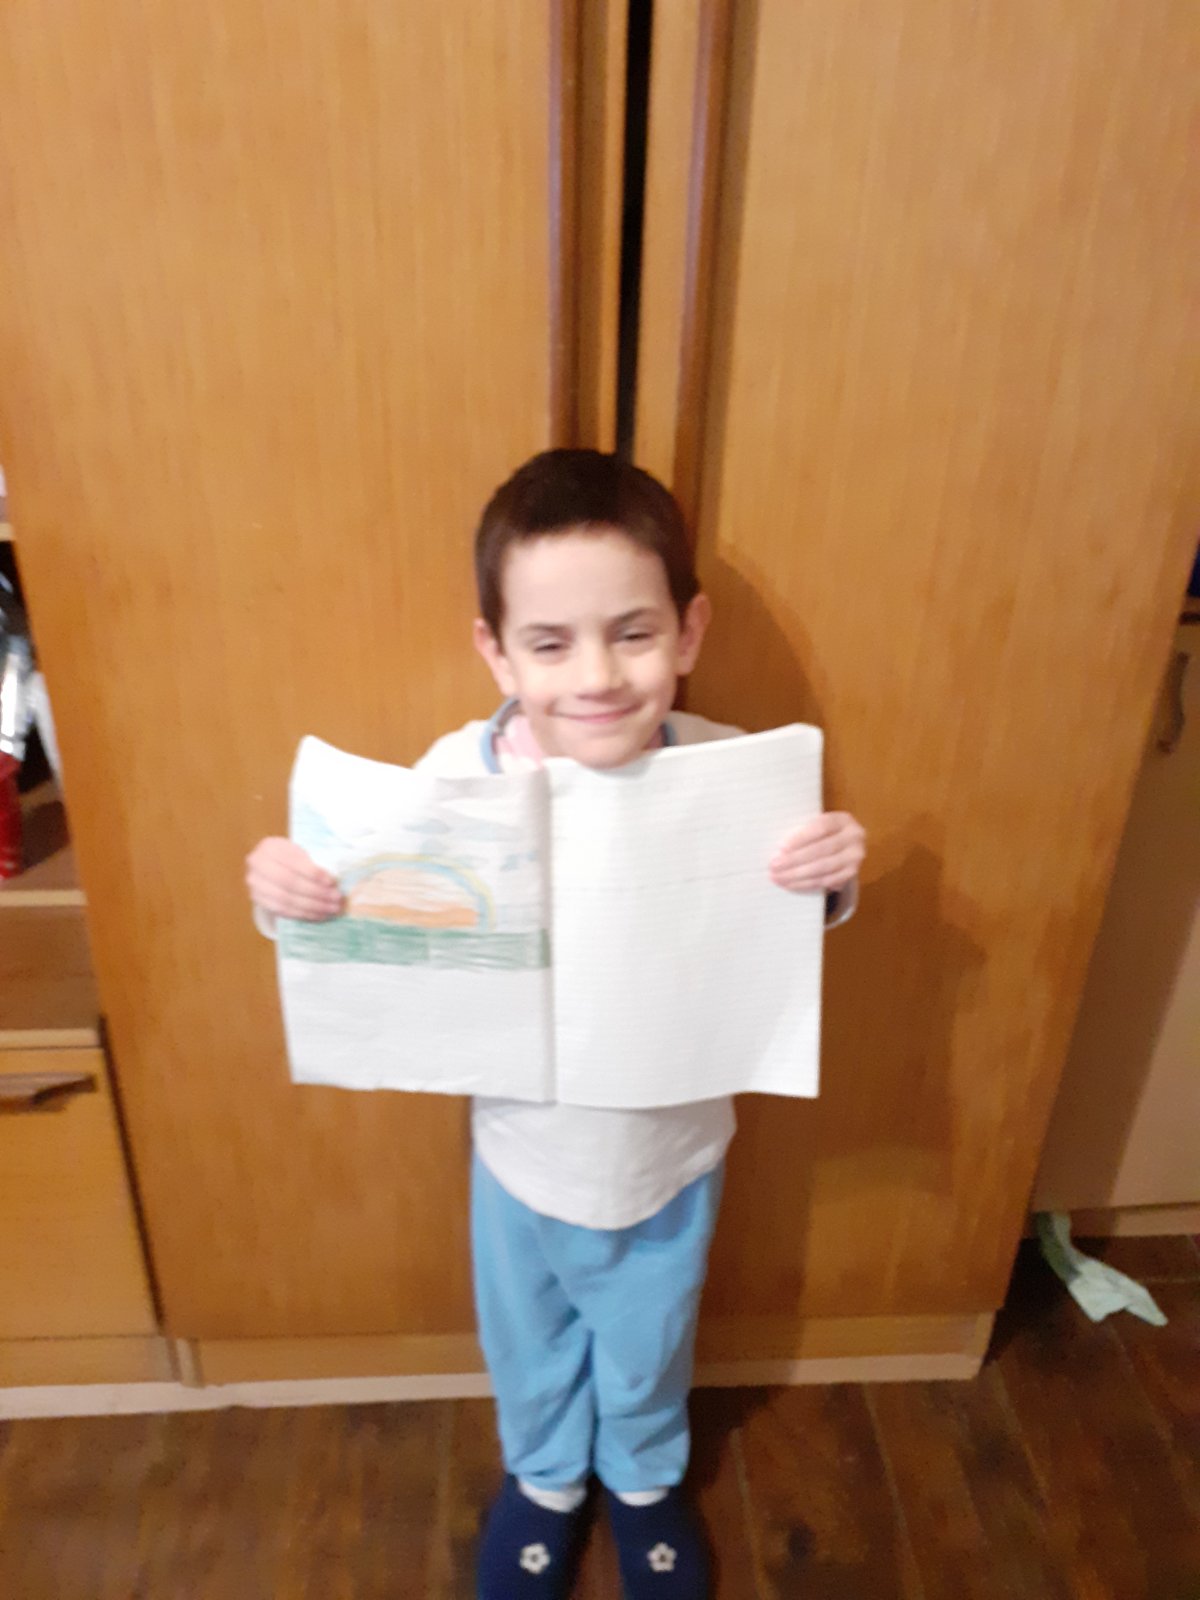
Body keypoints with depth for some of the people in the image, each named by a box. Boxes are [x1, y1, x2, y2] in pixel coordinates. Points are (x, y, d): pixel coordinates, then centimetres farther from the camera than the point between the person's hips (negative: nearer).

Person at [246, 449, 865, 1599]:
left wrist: (832, 878, -30)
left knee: (649, 1348, 30)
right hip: (523, 1159, 0)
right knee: (530, 1349, 30)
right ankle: (543, 1479, 65)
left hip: (671, 1156, 0)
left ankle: (645, 1479, 66)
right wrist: (287, 894, -32)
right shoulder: (457, 776, -25)